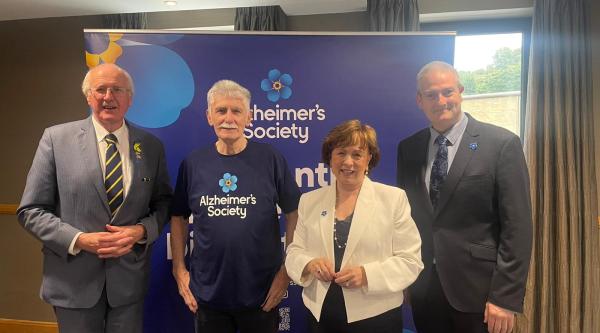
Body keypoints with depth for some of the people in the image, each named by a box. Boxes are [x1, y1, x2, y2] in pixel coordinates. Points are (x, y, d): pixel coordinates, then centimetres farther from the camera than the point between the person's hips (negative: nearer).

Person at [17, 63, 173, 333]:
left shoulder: (151, 146, 0)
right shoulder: (56, 138, -5)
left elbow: (163, 202, 7)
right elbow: (31, 210, -4)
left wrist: (142, 230, -12)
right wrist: (78, 239, -16)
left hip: (129, 278, 2)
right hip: (74, 280, -1)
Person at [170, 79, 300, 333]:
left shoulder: (270, 159, -7)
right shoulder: (192, 163, -1)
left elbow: (293, 213, -3)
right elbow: (178, 217, 8)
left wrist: (287, 269, -5)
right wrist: (179, 269, 4)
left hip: (262, 293, -1)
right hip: (207, 294, 2)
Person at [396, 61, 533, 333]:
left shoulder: (502, 144, -9)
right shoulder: (408, 148, 3)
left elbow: (517, 227, -11)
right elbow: (406, 215, 9)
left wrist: (506, 297, -13)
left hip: (478, 288, -3)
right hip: (423, 288, 4)